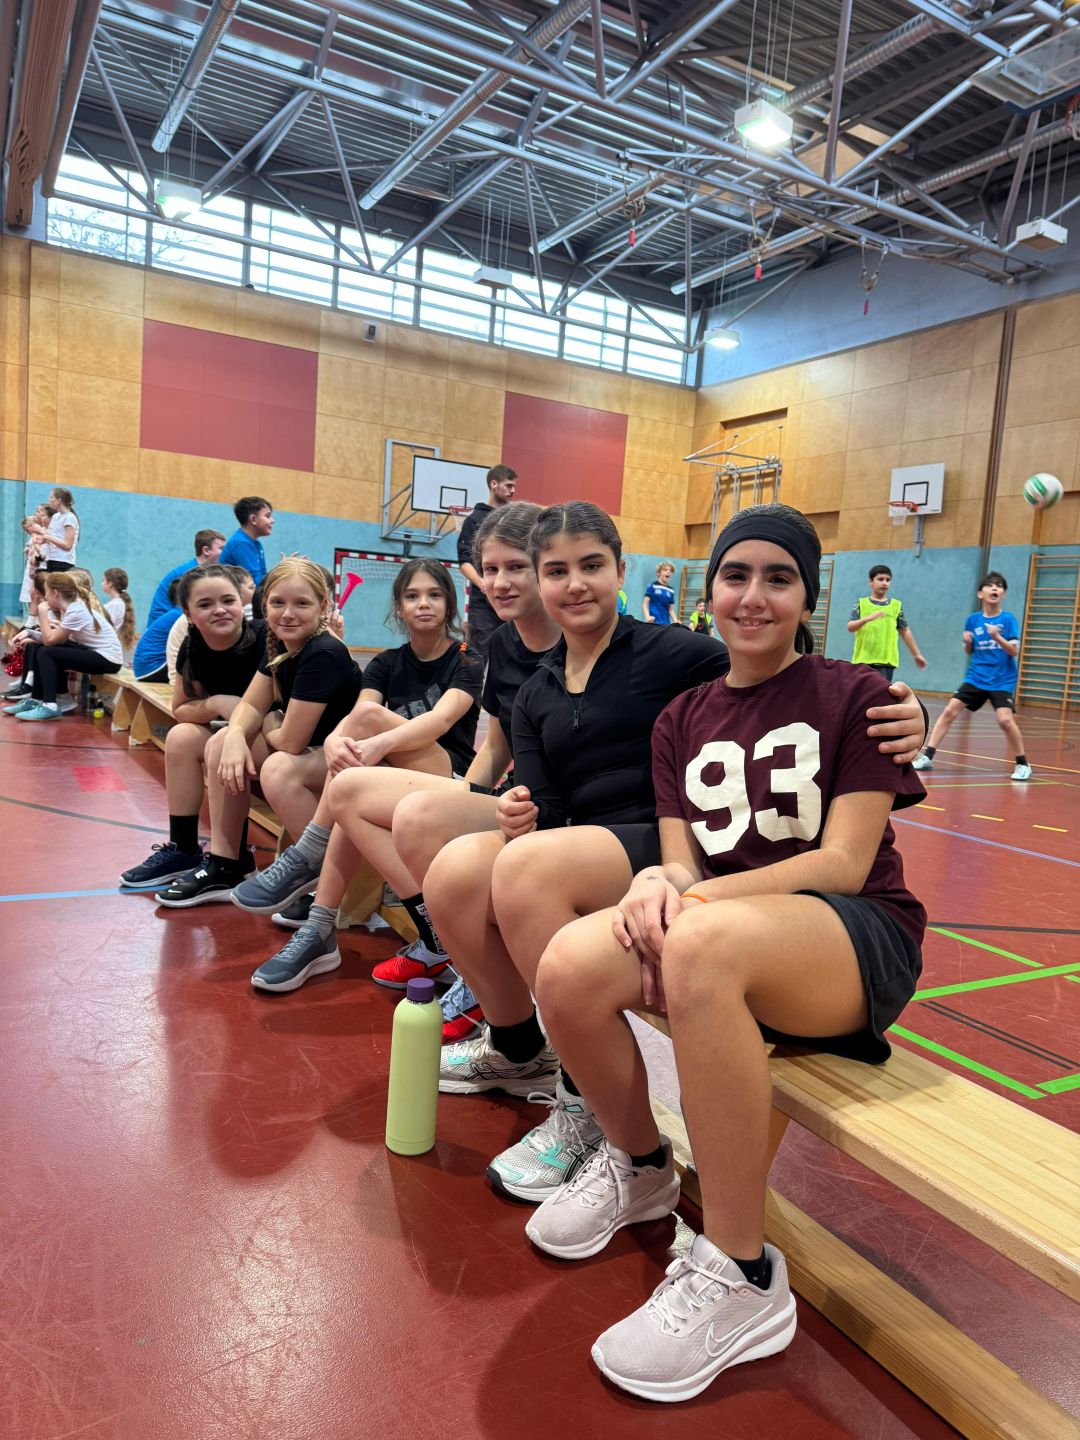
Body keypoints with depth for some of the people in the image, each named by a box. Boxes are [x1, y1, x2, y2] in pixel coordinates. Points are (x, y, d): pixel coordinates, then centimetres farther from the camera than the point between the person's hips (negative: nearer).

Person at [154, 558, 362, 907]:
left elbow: (290, 741, -24)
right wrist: (236, 736, -18)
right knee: (221, 743, 1)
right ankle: (225, 866, 6)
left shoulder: (324, 655, -25)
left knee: (279, 770, -33)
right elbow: (251, 706, 4)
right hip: (309, 751, 9)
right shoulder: (280, 645, 2)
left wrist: (268, 726, -1)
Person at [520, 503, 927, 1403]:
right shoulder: (683, 721, 11)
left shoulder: (853, 696, -1)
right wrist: (659, 882, -21)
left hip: (859, 935, -4)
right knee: (570, 968, -26)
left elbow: (844, 862, -10)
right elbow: (683, 861, 4)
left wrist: (701, 898, -22)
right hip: (725, 931, 4)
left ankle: (741, 1277, -21)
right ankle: (637, 1166, 6)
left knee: (702, 942, -38)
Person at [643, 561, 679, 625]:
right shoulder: (652, 586, -2)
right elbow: (645, 604, -4)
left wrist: (675, 620, -2)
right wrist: (647, 617, -20)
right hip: (653, 623, -5)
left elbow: (671, 609, 16)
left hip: (666, 624, 5)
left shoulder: (671, 591, 13)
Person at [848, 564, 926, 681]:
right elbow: (850, 627, -8)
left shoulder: (896, 606, 9)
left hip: (886, 661, 1)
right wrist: (867, 618, -26)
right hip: (863, 660, 0)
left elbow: (905, 631, 16)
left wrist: (916, 654, 18)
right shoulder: (861, 604, 4)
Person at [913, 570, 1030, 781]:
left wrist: (997, 637, -28)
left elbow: (1014, 651, -12)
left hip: (1002, 681, -3)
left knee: (1005, 719, -20)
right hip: (976, 678, 4)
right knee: (950, 710, -6)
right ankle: (927, 756, 1)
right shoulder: (972, 620, 3)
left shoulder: (1008, 619, -6)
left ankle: (1022, 764, -1)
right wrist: (967, 642, -9)